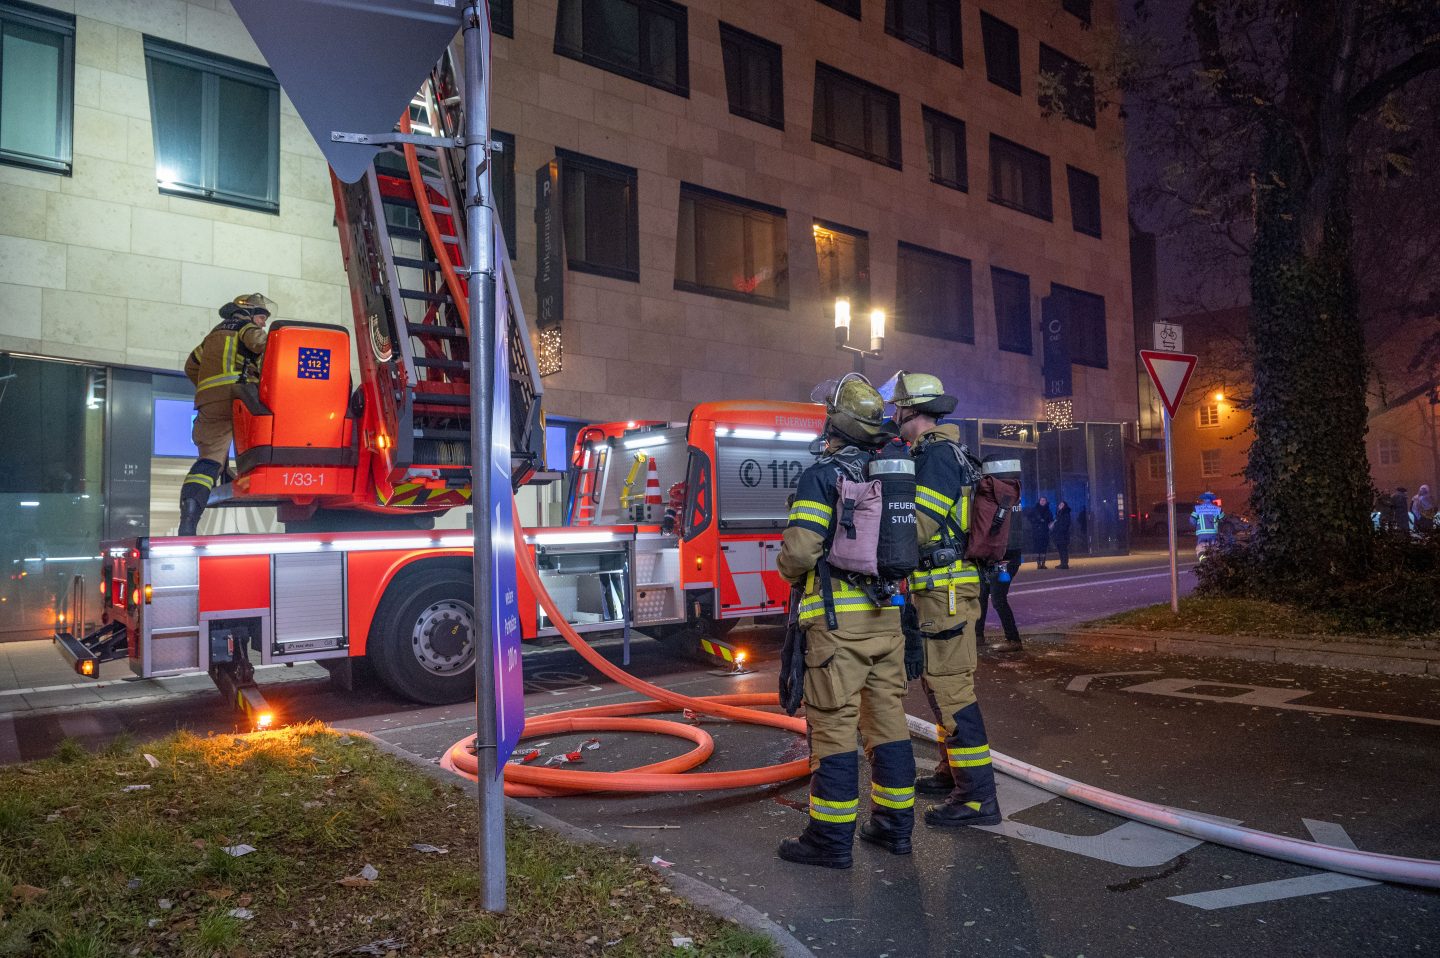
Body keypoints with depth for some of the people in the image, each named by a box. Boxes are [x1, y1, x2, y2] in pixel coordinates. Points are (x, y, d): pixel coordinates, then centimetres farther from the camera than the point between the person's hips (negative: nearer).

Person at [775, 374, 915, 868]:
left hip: (837, 618, -7)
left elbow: (799, 550, -16)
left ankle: (831, 837, 7)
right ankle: (894, 824, 23)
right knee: (888, 718, 14)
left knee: (833, 725, 0)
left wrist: (791, 571, 4)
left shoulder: (821, 475, -10)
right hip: (887, 614, 7)